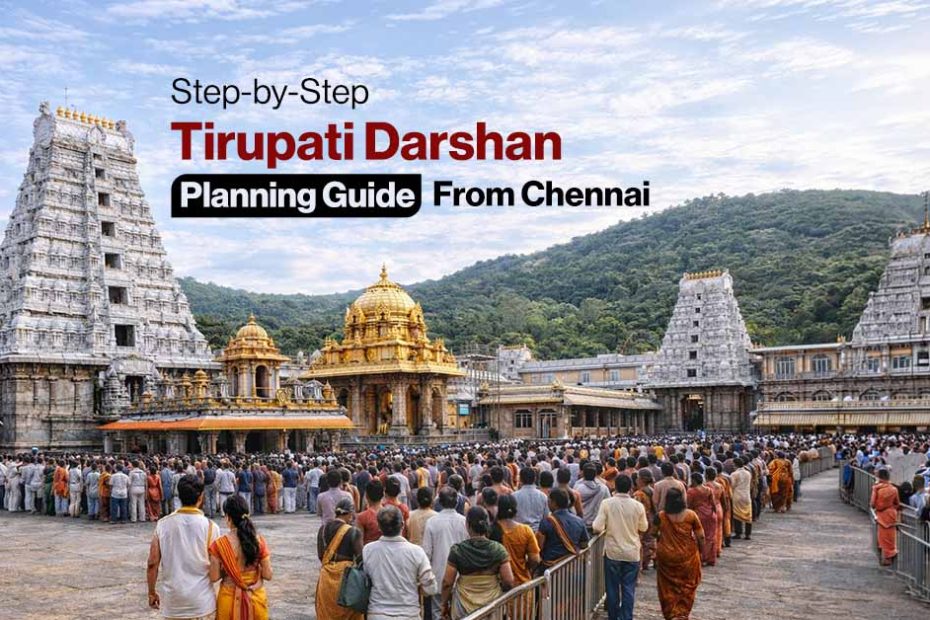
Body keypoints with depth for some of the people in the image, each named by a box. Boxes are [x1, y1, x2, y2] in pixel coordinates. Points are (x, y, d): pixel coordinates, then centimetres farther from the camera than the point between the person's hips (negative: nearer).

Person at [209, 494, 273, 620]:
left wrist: (227, 570, 7)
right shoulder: (259, 541, -10)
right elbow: (268, 575, -8)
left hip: (230, 598, -1)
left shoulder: (219, 544, -14)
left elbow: (214, 577, -11)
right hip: (256, 597, 1)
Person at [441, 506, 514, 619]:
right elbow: (509, 581, -8)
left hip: (464, 609, -1)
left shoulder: (457, 550, -11)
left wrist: (444, 603, 8)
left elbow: (447, 583, -7)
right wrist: (500, 593, 12)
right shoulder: (498, 549, -9)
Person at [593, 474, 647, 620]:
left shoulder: (606, 503, -13)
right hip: (632, 553, 1)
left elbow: (597, 527, -15)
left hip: (612, 552, 0)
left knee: (612, 588, 12)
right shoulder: (638, 506, -8)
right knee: (629, 589, 6)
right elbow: (644, 528, 5)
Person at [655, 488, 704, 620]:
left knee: (668, 587, 15)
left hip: (666, 557, 0)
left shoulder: (661, 516, -10)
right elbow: (700, 536, -7)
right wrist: (701, 550, 10)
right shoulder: (691, 515, -12)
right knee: (687, 585, 20)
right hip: (687, 557, 0)